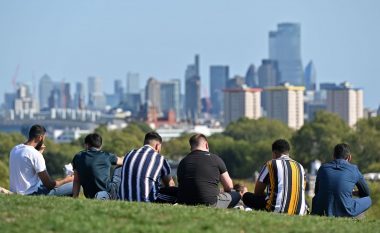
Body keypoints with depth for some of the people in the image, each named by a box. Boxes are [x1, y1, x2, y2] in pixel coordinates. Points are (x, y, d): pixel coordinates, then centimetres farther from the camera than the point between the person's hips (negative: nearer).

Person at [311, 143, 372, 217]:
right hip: (345, 211, -2)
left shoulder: (323, 168, 8)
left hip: (322, 212, 3)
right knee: (368, 200, 20)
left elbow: (316, 191, 22)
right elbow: (366, 192, 17)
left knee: (315, 198, 37)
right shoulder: (354, 169, 2)